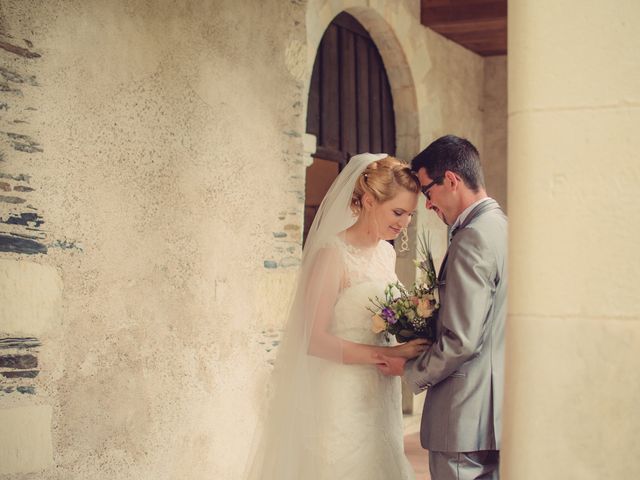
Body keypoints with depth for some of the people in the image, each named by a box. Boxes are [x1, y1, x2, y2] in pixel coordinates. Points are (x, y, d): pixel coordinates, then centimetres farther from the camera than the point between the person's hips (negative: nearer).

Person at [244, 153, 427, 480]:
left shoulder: (386, 253, 10)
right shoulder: (333, 254, -14)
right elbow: (313, 339, -18)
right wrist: (389, 354, -20)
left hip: (379, 400, 8)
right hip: (340, 401, -7)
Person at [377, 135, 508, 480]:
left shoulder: (472, 240, -17)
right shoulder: (503, 228, 12)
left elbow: (461, 341, -20)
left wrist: (412, 371, -5)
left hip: (466, 420, -10)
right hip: (499, 412, 10)